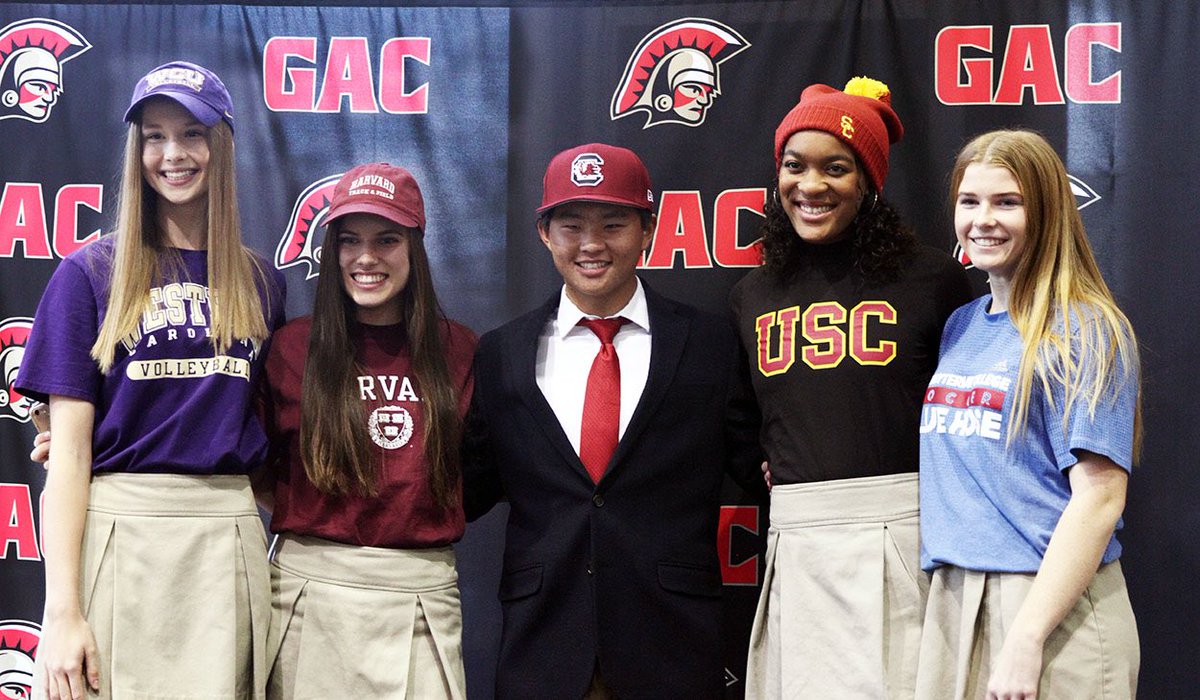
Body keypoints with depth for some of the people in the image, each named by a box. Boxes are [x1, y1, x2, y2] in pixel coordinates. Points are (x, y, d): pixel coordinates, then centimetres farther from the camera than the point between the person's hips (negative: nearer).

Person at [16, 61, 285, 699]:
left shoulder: (261, 284, 10)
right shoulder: (91, 274, 0)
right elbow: (67, 449, -5)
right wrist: (62, 611, -11)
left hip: (228, 542, 3)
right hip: (116, 531, -2)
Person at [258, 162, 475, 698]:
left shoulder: (458, 349, 5)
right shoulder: (293, 346, 3)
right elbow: (259, 469, 11)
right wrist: (309, 524, -4)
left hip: (423, 592, 1)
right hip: (312, 587, 0)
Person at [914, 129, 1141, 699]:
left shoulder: (1083, 331, -8)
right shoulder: (960, 326, 11)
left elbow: (1099, 498, -15)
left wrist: (1026, 636, -22)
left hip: (1050, 607, -6)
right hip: (950, 603, 6)